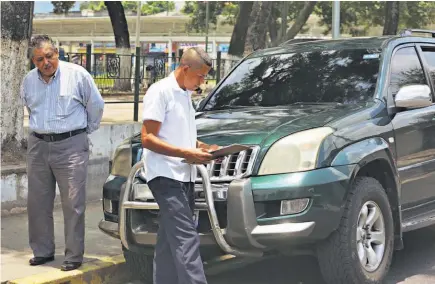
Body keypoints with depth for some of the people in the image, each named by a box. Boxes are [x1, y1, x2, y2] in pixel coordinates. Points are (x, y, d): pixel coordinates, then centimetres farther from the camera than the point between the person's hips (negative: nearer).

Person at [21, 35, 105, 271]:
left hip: (71, 146, -5)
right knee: (37, 203, 9)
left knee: (73, 204, -5)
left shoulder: (77, 75, -7)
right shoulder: (28, 81, 7)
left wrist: (87, 129, 11)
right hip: (38, 146, 5)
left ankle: (74, 256, 3)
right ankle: (42, 251, 22)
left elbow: (96, 105, 4)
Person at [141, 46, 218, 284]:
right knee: (186, 239, -16)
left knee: (169, 242, 12)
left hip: (183, 176, 9)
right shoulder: (160, 91, -9)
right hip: (165, 176, -9)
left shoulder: (184, 94, 18)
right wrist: (186, 153, -21)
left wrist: (202, 146, 10)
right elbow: (147, 139, -15)